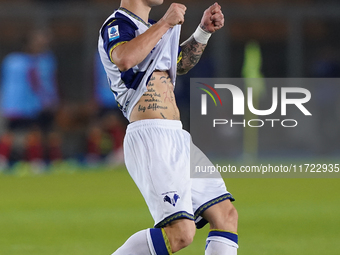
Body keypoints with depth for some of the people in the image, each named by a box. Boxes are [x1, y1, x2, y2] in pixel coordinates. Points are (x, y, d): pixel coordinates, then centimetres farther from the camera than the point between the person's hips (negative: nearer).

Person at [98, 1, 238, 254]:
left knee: (226, 215, 7)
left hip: (178, 139, 10)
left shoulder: (150, 27, 22)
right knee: (181, 232, -21)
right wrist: (165, 23, -20)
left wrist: (204, 31, 22)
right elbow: (124, 59, -29)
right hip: (149, 139, -10)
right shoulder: (117, 24, -6)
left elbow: (181, 64, 38)